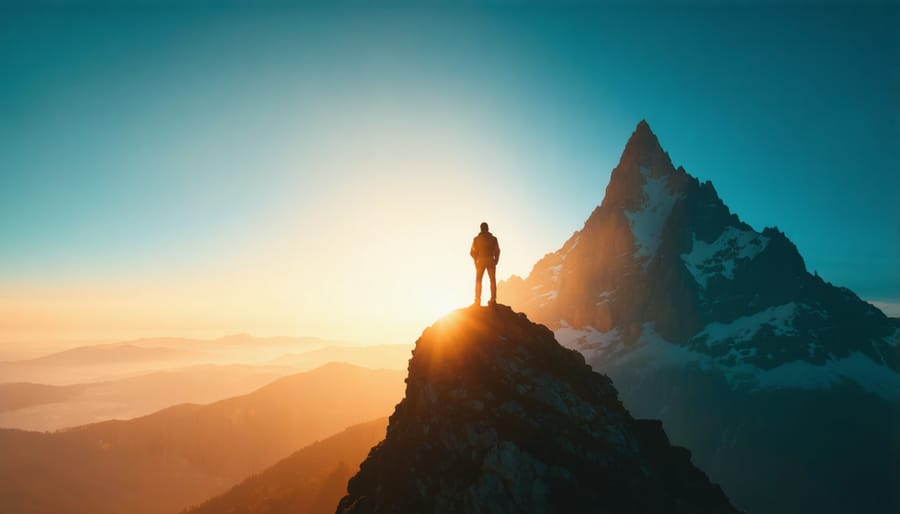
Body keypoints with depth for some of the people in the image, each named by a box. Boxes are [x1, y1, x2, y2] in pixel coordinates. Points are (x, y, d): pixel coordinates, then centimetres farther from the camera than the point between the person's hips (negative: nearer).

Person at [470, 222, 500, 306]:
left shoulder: (476, 239, -2)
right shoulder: (493, 238, 1)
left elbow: (472, 252, -3)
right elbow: (497, 251, 0)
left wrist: (476, 260, 12)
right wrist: (496, 261, 11)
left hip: (480, 261, -1)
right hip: (491, 261, 1)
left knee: (478, 281, 7)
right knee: (492, 280, 8)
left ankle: (478, 300, 1)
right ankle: (493, 299, 1)